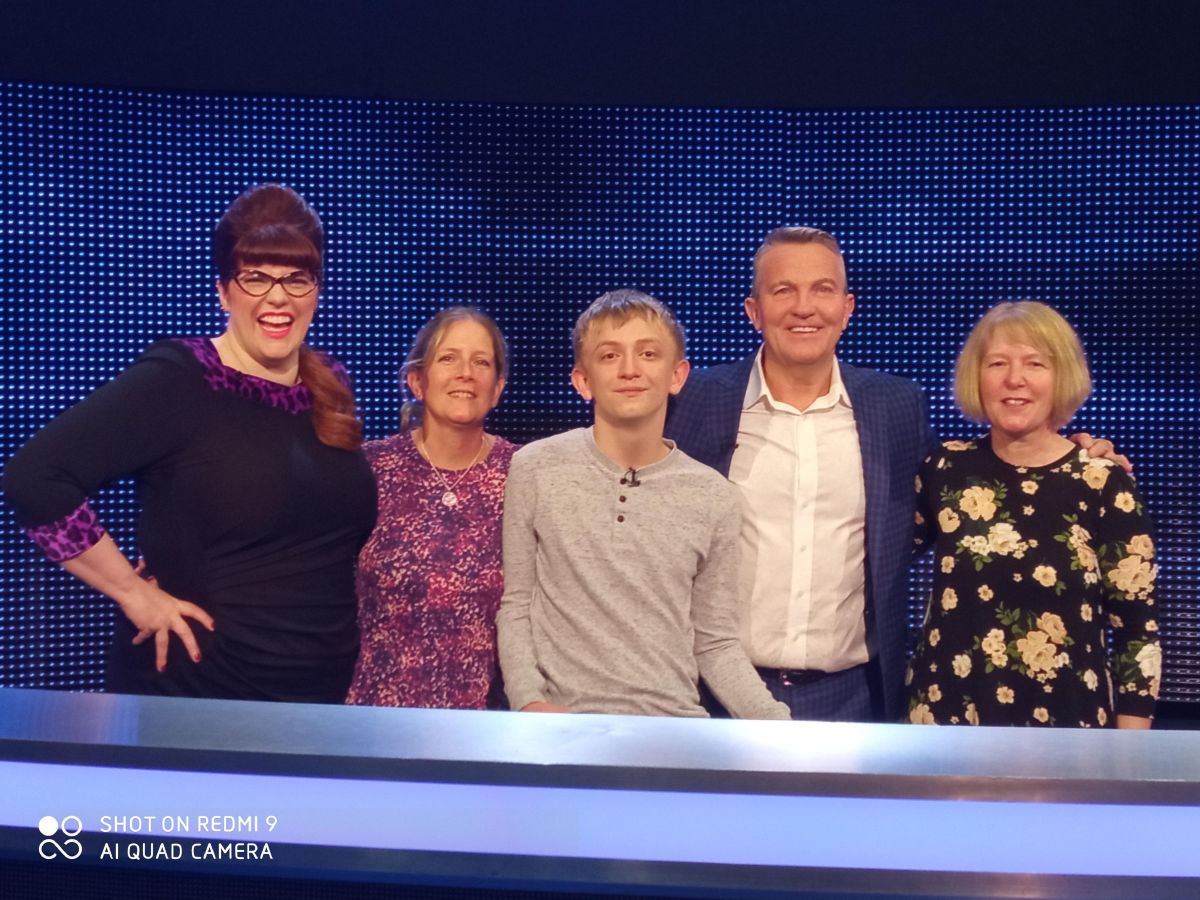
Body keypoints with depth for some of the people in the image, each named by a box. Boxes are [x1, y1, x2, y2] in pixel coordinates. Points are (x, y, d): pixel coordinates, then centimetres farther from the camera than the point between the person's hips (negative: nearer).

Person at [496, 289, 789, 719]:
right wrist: (529, 699, -10)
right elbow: (515, 606, 4)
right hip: (564, 723, -2)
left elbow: (716, 643, 7)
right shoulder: (535, 470, -1)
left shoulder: (713, 497, 2)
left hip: (676, 717, 2)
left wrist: (775, 721, -7)